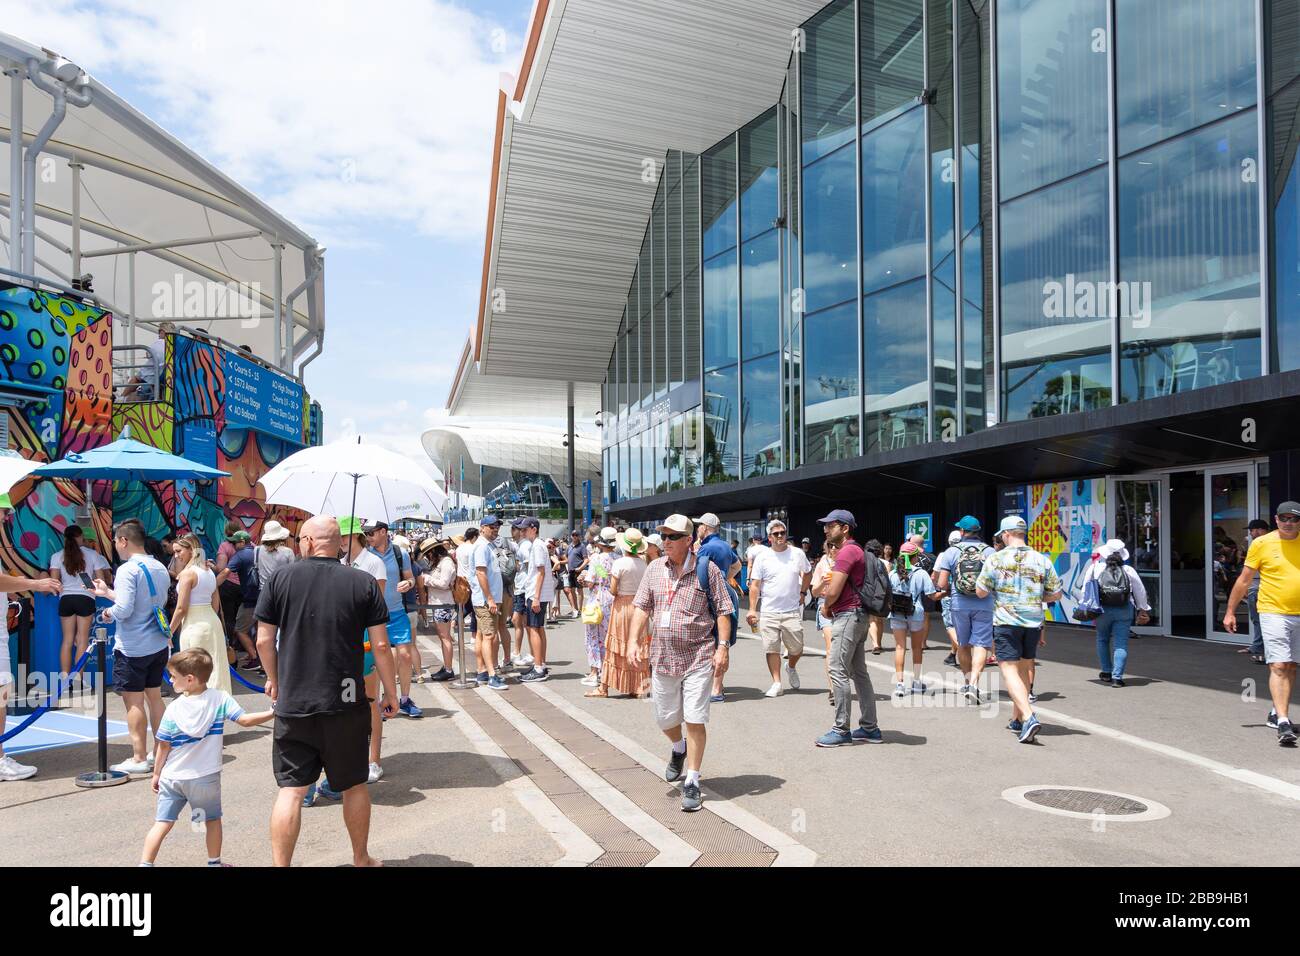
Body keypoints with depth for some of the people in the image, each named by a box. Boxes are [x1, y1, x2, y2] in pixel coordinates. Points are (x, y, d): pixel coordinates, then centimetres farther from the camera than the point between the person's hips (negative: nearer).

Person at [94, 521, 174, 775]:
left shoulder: (128, 570, -16)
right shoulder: (160, 569, 8)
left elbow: (124, 610, -23)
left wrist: (109, 612, -1)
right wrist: (107, 592, 25)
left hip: (132, 647, -7)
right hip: (158, 644, 7)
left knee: (134, 702, 1)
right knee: (154, 697, 16)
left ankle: (139, 758, 7)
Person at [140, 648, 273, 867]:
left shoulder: (173, 709, -10)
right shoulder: (220, 699, -11)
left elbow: (164, 746, -3)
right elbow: (245, 720, -19)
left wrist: (156, 774, 9)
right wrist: (273, 713, -12)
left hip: (172, 777, 0)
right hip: (206, 777, 0)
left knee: (162, 823, 7)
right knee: (212, 820, 17)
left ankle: (145, 864, 4)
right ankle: (214, 862, 27)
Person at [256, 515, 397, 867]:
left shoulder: (281, 579, -3)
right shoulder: (364, 583, -4)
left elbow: (264, 640, 0)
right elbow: (380, 644, -4)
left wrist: (274, 679, 17)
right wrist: (391, 692, 7)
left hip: (293, 704, 0)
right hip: (347, 705, 1)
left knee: (291, 789, 6)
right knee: (355, 785, 15)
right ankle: (361, 860, 30)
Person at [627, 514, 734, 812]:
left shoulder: (707, 570, -4)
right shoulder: (654, 570, 7)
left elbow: (723, 611, -4)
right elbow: (642, 608, 10)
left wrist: (723, 647, -11)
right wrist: (635, 640, -1)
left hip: (698, 656, -4)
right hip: (662, 657, 4)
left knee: (695, 719, -6)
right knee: (665, 718, 15)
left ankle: (692, 783, 7)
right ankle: (679, 749, 48)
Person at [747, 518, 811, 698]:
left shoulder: (798, 554, 4)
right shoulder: (762, 557, -1)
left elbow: (808, 573, 23)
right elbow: (755, 585, -1)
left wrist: (802, 592, 14)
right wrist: (752, 609, -7)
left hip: (792, 611, 1)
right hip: (768, 612, -1)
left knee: (797, 648, 4)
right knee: (772, 649, 0)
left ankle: (791, 668, 35)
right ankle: (776, 683, 10)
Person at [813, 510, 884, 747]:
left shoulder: (847, 552, -15)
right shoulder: (856, 551, 19)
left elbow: (833, 593, -19)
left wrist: (826, 607, 0)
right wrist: (830, 605, 9)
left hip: (847, 616, -11)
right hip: (855, 615, 11)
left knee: (838, 671, -8)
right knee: (859, 672, 12)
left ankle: (841, 730, -4)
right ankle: (870, 728, 17)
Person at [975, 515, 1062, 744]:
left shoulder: (995, 559, -7)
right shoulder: (1041, 560, 2)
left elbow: (980, 592, -2)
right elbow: (1056, 594, 7)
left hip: (1006, 623, -4)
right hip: (1033, 623, 4)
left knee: (1010, 671, -5)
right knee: (1023, 669, 17)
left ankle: (1029, 717, -23)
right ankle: (1017, 720, 25)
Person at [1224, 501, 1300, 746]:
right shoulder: (1261, 544, -4)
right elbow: (1244, 580, 1)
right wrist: (1230, 612, 2)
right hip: (1274, 613, -4)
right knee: (1278, 666, -11)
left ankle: (1277, 713, 27)